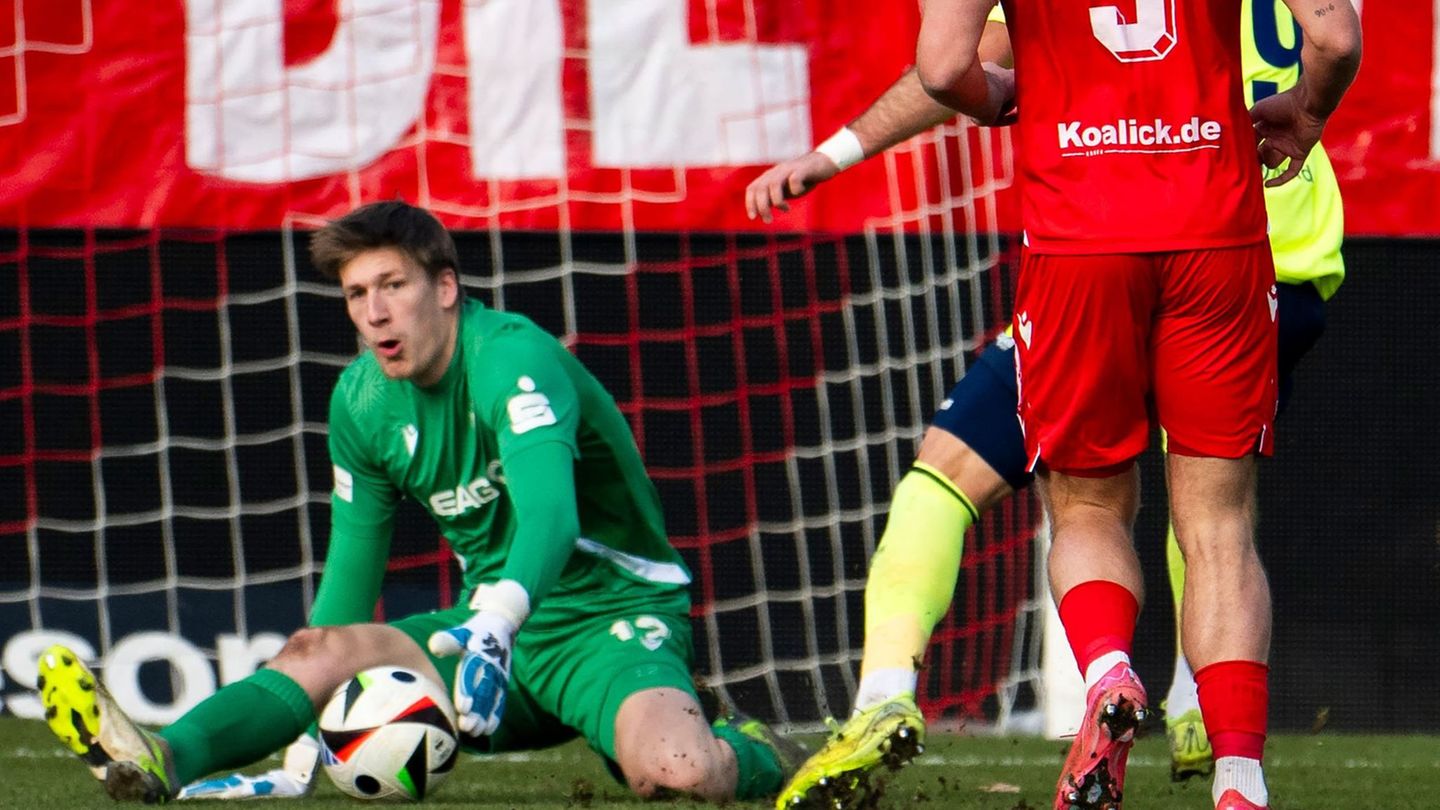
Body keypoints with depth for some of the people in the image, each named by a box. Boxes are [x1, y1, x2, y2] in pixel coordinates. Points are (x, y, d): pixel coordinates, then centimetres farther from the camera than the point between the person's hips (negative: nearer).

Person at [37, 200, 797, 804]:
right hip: (496, 622, 6)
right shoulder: (361, 399, 2)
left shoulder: (514, 359, -21)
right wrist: (303, 732, 10)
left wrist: (495, 627, -58)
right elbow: (353, 570, 12)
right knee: (320, 650, -17)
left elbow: (549, 515, -39)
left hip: (613, 618, -6)